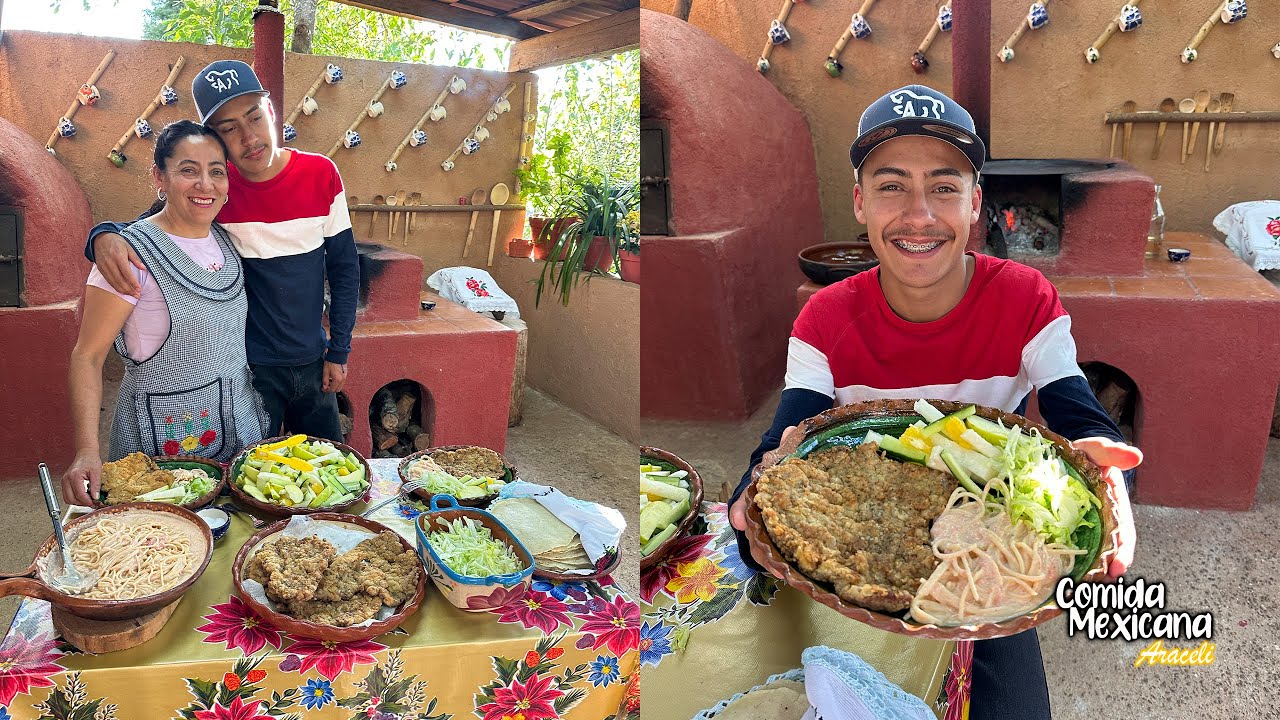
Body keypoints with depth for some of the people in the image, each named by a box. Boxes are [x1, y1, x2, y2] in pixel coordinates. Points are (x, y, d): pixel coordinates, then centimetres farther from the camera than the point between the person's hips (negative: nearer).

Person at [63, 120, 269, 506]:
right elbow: (87, 357, -16)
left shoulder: (226, 239, 3)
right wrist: (88, 451, -27)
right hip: (163, 435, -6)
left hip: (239, 422, 6)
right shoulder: (132, 253, -16)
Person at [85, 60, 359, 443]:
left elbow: (344, 267, 1)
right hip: (248, 369, -2)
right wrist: (105, 235, -29)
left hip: (312, 364, 2)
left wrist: (338, 352, 1)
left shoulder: (321, 174, -7)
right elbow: (140, 231, -4)